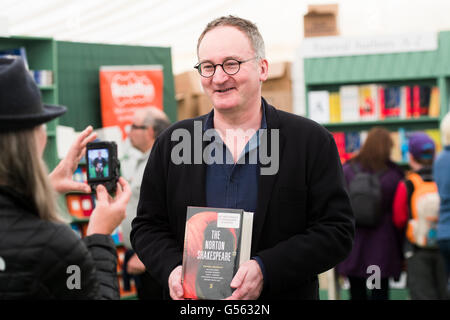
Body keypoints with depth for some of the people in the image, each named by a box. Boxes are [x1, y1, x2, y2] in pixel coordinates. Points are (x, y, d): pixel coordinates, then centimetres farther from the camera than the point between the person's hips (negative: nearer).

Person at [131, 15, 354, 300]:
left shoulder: (313, 142, -8)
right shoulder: (171, 144, 0)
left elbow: (336, 231, -12)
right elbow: (147, 227, 4)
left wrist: (265, 270, -24)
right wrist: (172, 269, -16)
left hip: (283, 296, -2)